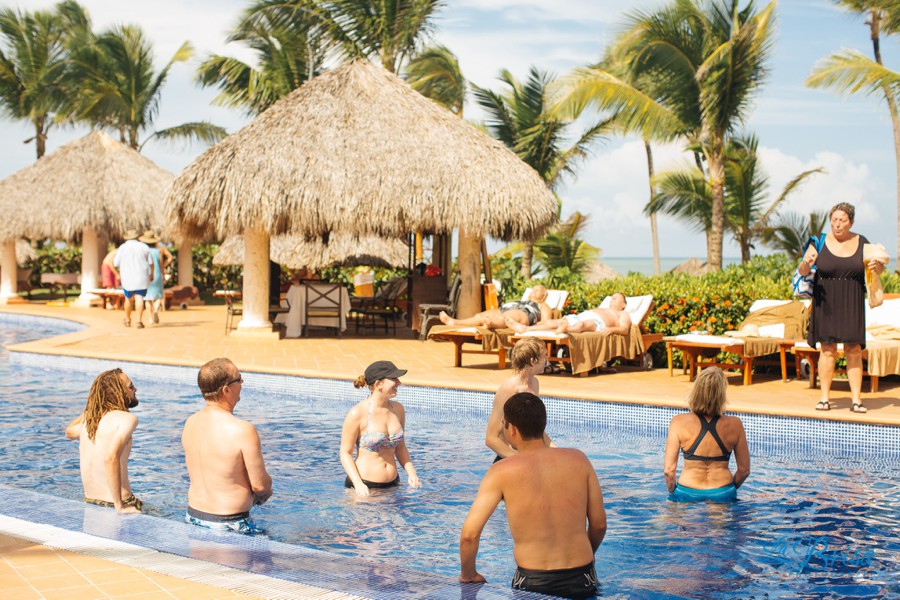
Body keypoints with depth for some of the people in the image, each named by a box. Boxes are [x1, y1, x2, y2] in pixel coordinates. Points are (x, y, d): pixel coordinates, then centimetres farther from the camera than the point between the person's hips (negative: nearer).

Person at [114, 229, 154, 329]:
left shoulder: (122, 248, -2)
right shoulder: (144, 247, 3)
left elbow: (115, 264, -1)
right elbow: (151, 263, 4)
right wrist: (152, 274, 18)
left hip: (127, 278, 0)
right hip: (141, 278, 0)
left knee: (128, 299, 14)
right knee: (139, 298, -5)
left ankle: (127, 320, 26)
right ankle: (139, 320, -18)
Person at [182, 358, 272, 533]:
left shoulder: (190, 423, 3)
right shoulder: (242, 430, -20)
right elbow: (260, 485, -14)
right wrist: (264, 493, 9)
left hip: (193, 517, 7)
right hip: (229, 524, -7)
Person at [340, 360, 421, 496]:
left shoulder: (398, 409, 6)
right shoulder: (358, 413, -11)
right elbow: (345, 452, -9)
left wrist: (411, 473, 1)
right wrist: (358, 484, -21)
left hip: (392, 484, 5)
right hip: (364, 487, -5)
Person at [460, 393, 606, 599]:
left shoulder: (502, 472, -5)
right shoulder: (578, 459, 3)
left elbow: (469, 534, -10)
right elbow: (599, 524, 8)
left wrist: (468, 575, 7)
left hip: (533, 583, -3)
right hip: (582, 580, 3)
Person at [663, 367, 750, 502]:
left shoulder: (679, 422, -7)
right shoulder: (735, 425, -4)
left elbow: (669, 469, -7)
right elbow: (744, 470, 3)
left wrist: (672, 491, 11)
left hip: (687, 495, -1)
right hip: (722, 495, 1)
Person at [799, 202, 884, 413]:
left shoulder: (861, 243, 5)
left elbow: (879, 269, 12)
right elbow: (802, 271, -4)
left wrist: (877, 266, -11)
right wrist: (806, 263, -27)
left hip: (852, 304, 1)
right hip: (825, 303, -1)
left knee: (854, 350, -1)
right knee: (828, 349, -3)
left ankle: (856, 399, 1)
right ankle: (824, 398, 2)